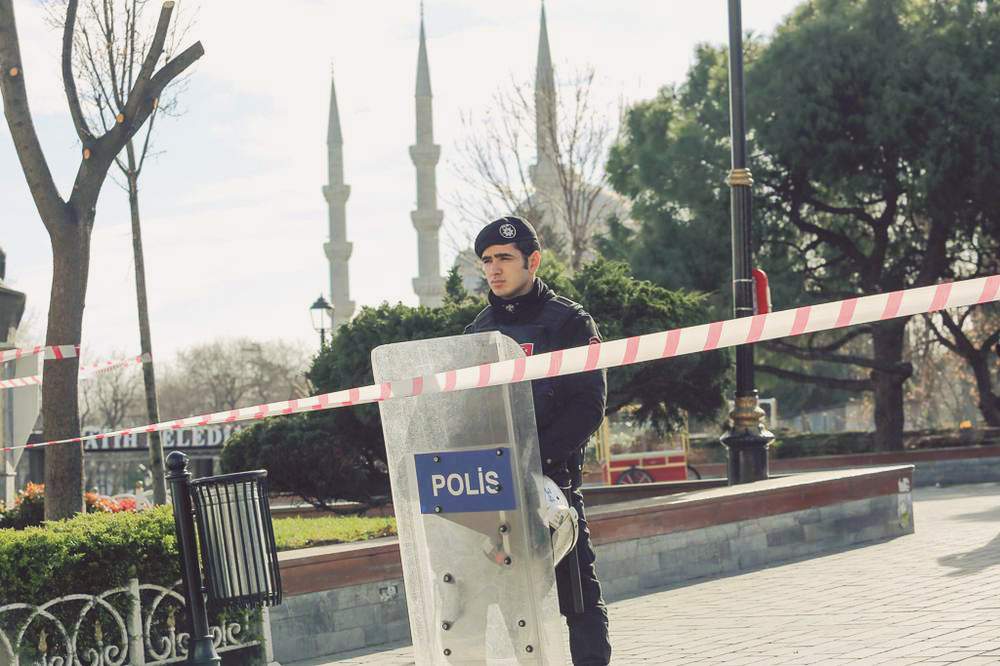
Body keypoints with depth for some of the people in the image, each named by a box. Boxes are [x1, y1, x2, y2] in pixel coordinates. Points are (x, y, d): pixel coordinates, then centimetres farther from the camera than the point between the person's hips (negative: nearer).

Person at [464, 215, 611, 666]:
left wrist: (536, 452, -19)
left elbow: (588, 406, -8)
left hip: (553, 474, -4)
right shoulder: (478, 330, 16)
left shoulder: (568, 321, 0)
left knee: (574, 585, -3)